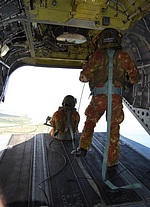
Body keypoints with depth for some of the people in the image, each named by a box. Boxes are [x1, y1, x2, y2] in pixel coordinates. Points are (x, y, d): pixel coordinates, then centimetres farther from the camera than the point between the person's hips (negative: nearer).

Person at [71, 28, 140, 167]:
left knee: (89, 122, 21)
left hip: (98, 97, 0)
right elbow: (135, 78, 11)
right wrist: (126, 77, 31)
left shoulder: (96, 55, 4)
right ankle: (112, 160, 20)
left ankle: (83, 148, 18)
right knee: (113, 129, 11)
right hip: (116, 98, 1)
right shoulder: (123, 56, 8)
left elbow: (83, 77, 2)